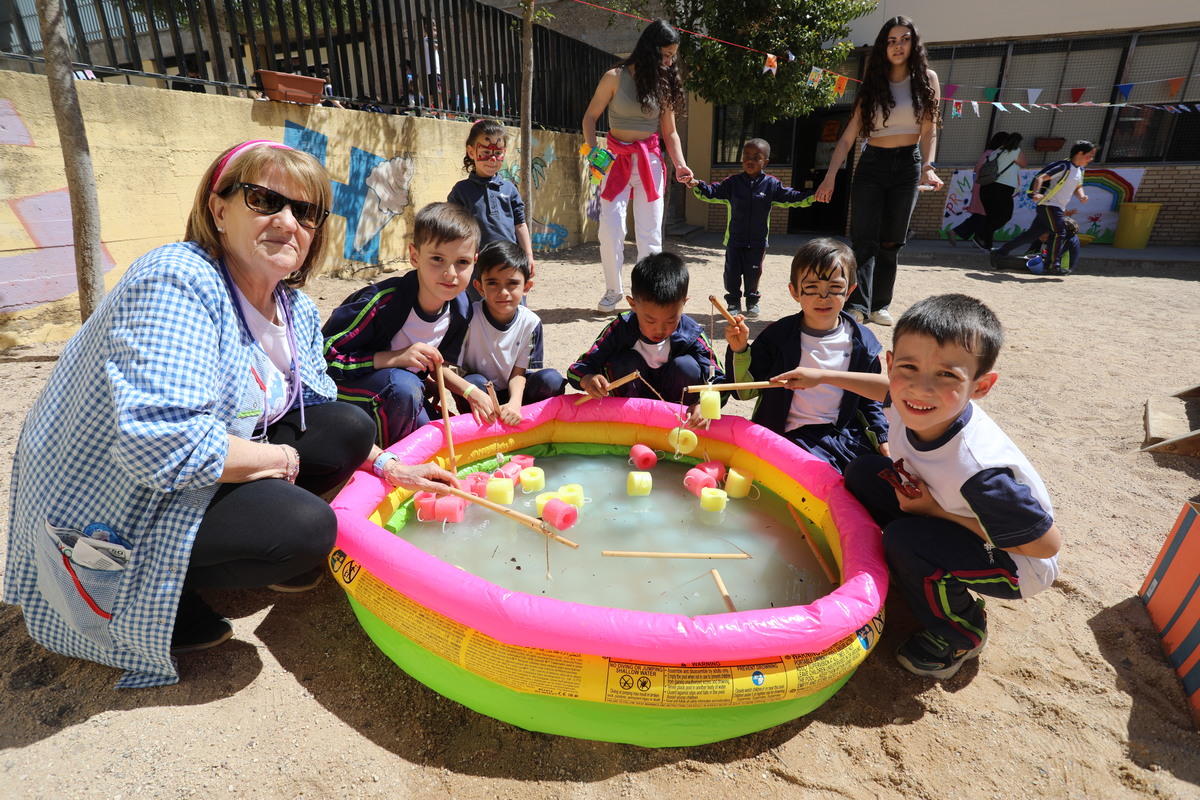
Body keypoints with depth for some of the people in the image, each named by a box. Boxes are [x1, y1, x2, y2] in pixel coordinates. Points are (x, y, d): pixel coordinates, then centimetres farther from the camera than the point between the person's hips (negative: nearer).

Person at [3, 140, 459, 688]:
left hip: (201, 476, 8)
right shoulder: (177, 283, -26)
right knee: (306, 527, -25)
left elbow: (320, 423, 9)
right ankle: (154, 596, 0)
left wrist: (388, 468, 0)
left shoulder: (296, 310, 1)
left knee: (350, 427, -2)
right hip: (106, 514, -8)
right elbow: (162, 444, -36)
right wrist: (282, 459, -21)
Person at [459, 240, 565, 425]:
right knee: (473, 382, -34)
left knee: (552, 380, -21)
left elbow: (518, 373, -10)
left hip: (511, 392, 2)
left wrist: (515, 402, -31)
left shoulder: (530, 322, -12)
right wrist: (474, 394, -37)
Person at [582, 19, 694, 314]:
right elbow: (590, 116, 1)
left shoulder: (665, 84, 7)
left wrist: (681, 165, -7)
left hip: (650, 162, 2)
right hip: (616, 159, -2)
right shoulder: (615, 77, -3)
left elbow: (670, 132, 7)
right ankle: (613, 291, 9)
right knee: (610, 227, -7)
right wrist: (593, 152, -14)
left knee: (650, 232, 0)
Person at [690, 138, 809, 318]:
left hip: (758, 242, 0)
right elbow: (713, 192, -7)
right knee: (732, 273, 4)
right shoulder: (732, 183, -2)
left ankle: (752, 301, 30)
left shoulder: (772, 184, -1)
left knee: (753, 273, 10)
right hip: (734, 240, 0)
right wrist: (697, 186, -25)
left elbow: (791, 198, 2)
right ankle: (734, 302, 21)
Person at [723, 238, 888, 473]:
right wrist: (739, 351, -18)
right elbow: (746, 390, -3)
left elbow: (870, 399, 16)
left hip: (848, 433, 4)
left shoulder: (863, 342, 5)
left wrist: (883, 439, 6)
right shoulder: (778, 336, -3)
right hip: (794, 435, -4)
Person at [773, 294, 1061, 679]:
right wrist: (821, 376, 6)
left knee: (905, 540, -30)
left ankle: (962, 633, 0)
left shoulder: (978, 470, -40)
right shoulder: (911, 407, -21)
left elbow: (1047, 544, -27)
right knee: (863, 473, -4)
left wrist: (939, 512, -27)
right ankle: (912, 571, 15)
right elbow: (890, 390, 5)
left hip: (1016, 563, -6)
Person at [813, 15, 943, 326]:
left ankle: (879, 305, 12)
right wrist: (830, 176, -7)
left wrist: (928, 167, -18)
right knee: (864, 239, -13)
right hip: (871, 165, 0)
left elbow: (929, 131, 0)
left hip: (907, 165, 1)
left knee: (891, 242, 4)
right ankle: (857, 307, -21)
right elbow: (848, 136, 2)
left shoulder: (926, 79, 6)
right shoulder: (872, 85, 7)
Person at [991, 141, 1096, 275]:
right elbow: (1040, 178, -18)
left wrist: (1082, 196, 6)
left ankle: (1000, 252, 10)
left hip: (1058, 209, 9)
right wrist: (1036, 193, -36)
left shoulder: (1080, 170, 17)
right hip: (1048, 205, -9)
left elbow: (1077, 187, 28)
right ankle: (1053, 265, -12)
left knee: (1032, 234, 7)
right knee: (1059, 232, -16)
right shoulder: (1064, 166, -11)